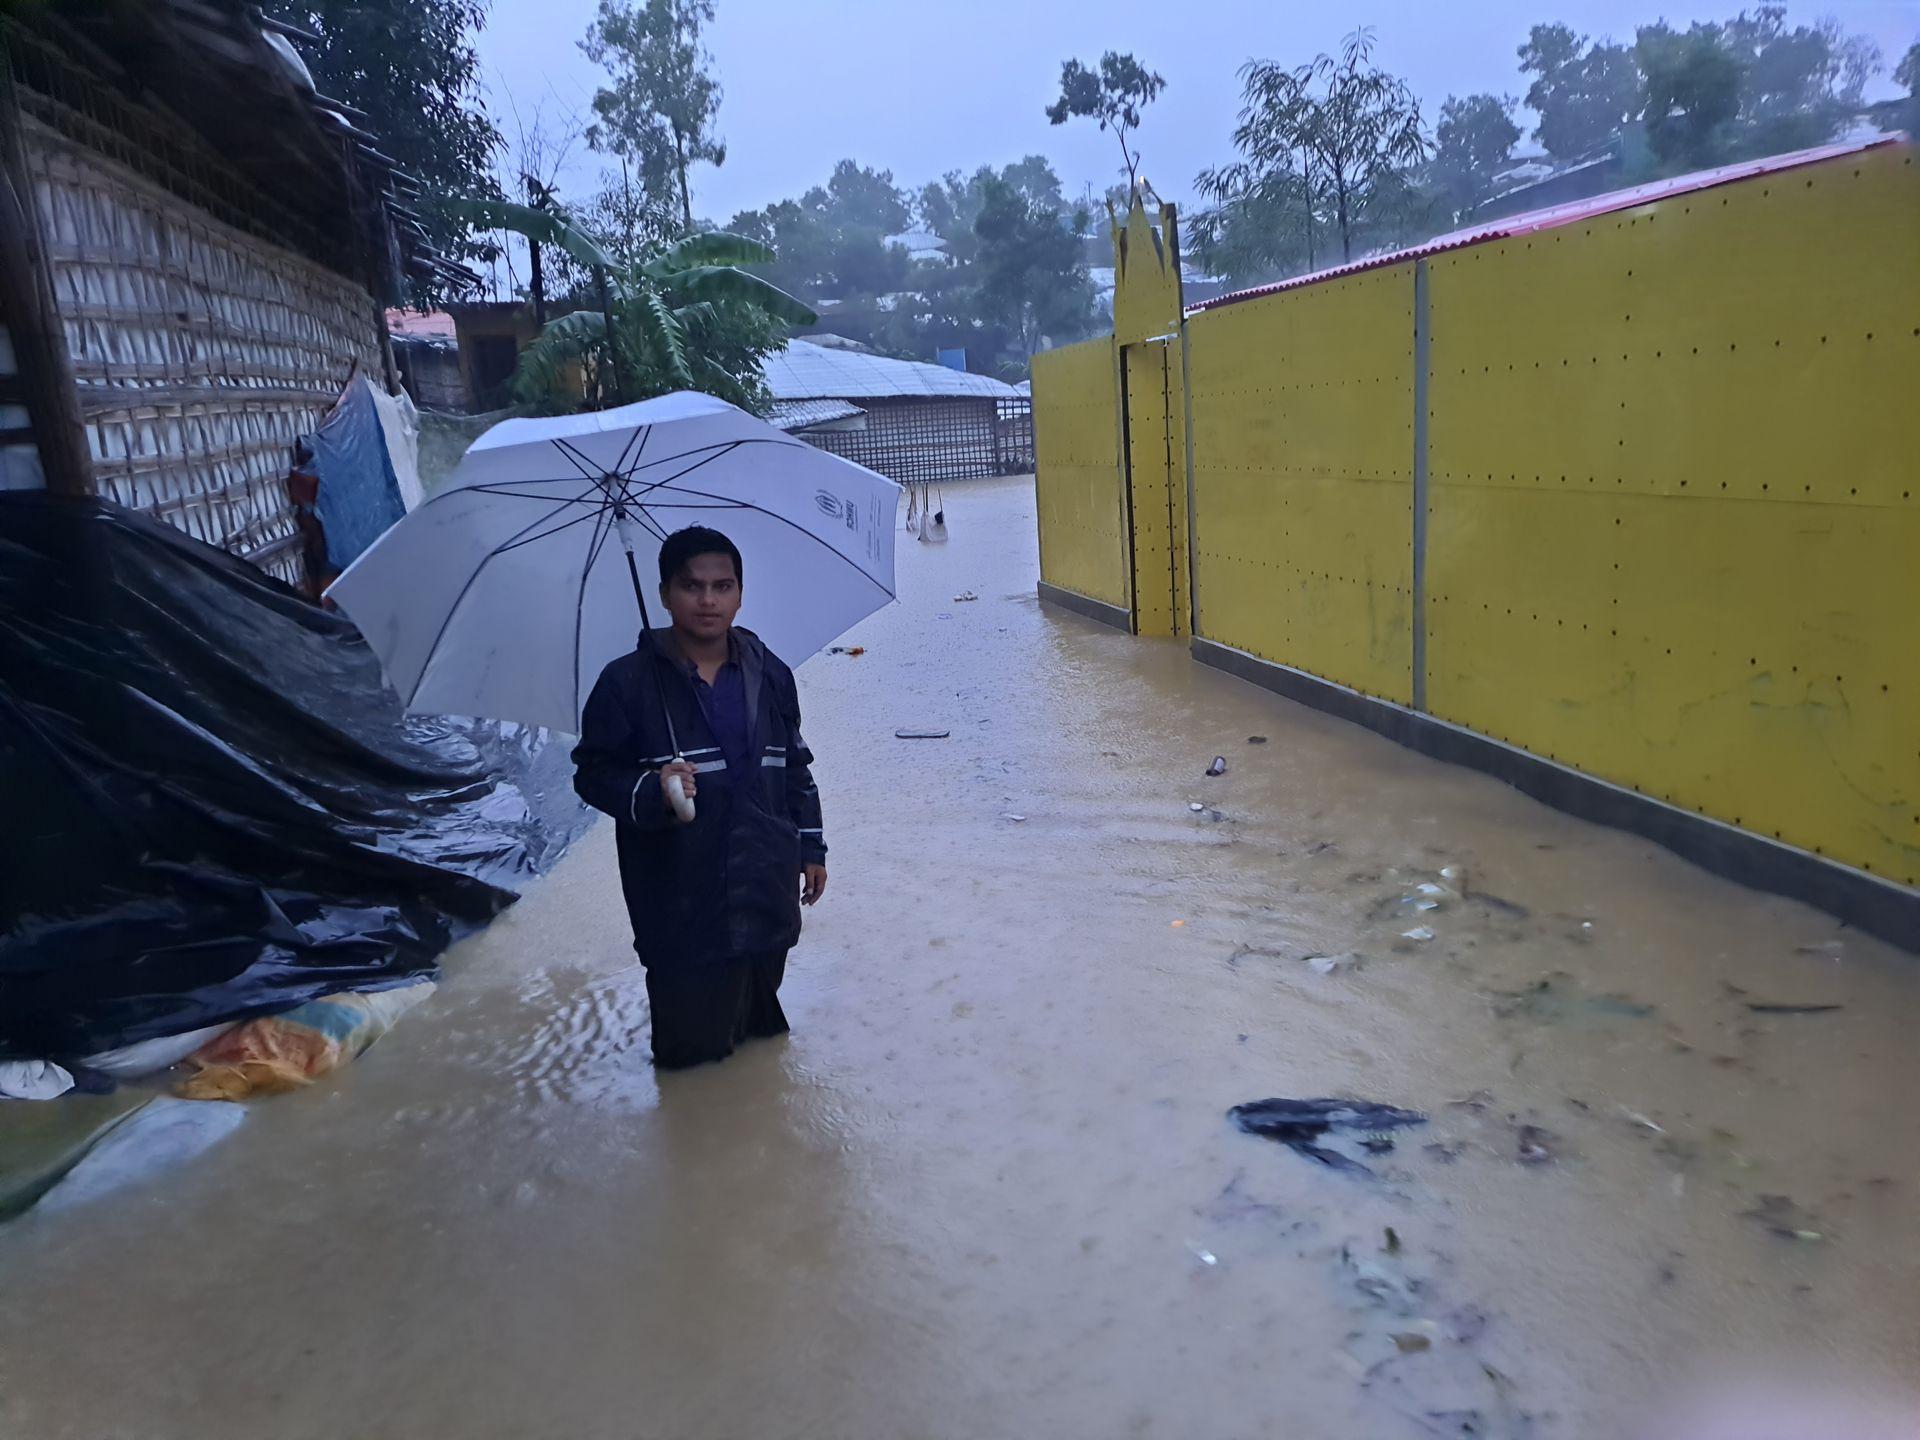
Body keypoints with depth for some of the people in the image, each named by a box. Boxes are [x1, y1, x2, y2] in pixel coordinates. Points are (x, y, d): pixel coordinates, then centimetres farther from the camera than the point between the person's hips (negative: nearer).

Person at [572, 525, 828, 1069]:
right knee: (693, 1046, 2)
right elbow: (593, 773, -4)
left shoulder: (770, 675, 5)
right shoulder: (628, 682, -9)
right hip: (681, 905, -4)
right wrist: (650, 792, -23)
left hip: (767, 893, 4)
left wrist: (810, 847, 14)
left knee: (759, 1012, 18)